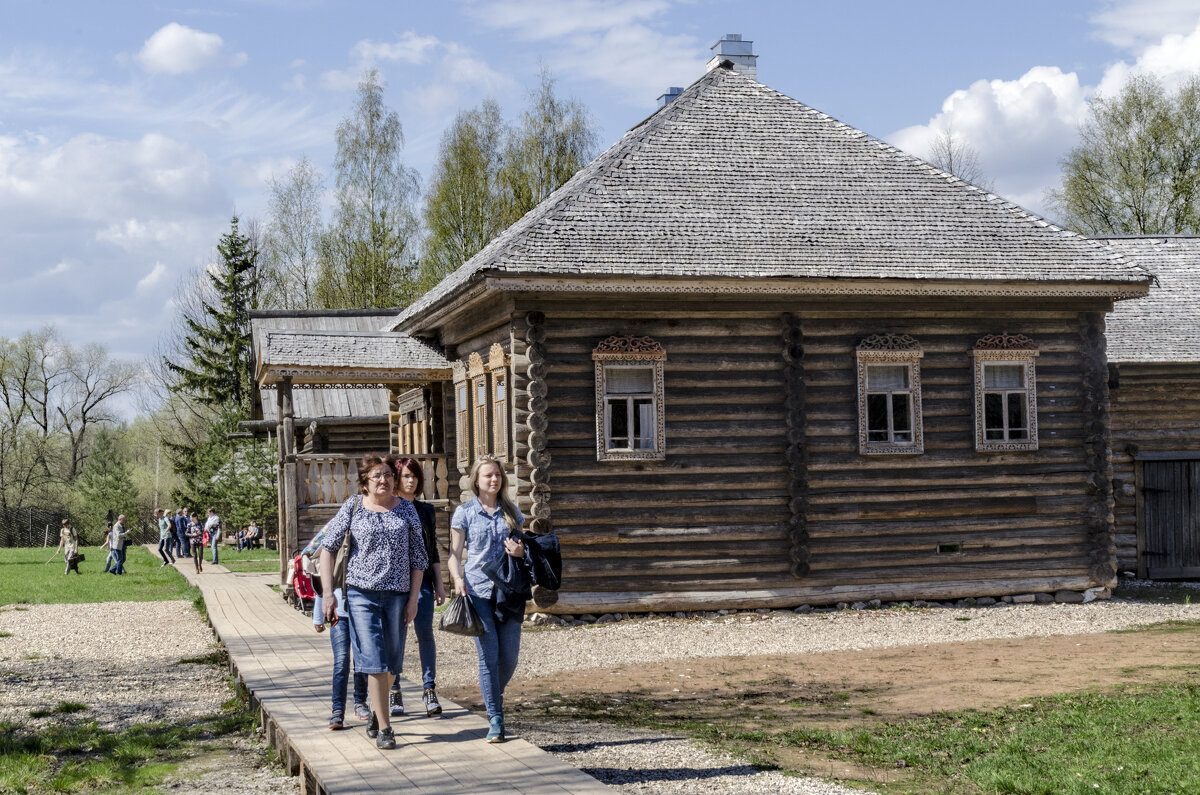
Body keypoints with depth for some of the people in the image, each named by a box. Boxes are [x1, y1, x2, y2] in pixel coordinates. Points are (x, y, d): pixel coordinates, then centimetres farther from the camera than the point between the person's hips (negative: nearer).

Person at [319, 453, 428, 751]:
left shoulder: (406, 509, 6)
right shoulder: (353, 507, 1)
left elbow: (417, 556, 8)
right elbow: (328, 548, 1)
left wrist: (413, 597, 2)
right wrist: (328, 593, -6)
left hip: (397, 593, 2)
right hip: (362, 592, -2)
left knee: (391, 662, 10)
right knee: (373, 660, -9)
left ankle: (376, 711, 34)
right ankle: (384, 728, -5)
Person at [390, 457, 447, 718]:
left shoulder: (426, 511, 13)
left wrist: (439, 584, 11)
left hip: (422, 578, 2)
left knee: (425, 631, -8)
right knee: (397, 634, -2)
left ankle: (430, 691, -4)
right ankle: (394, 692, 9)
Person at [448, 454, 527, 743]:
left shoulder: (511, 511, 12)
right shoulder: (465, 512, 4)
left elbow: (522, 545, 20)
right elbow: (455, 554, 5)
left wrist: (520, 552, -3)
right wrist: (458, 579, -12)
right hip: (478, 591, -3)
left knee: (509, 656, 1)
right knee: (488, 656, -6)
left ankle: (494, 695, 31)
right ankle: (495, 719, 2)